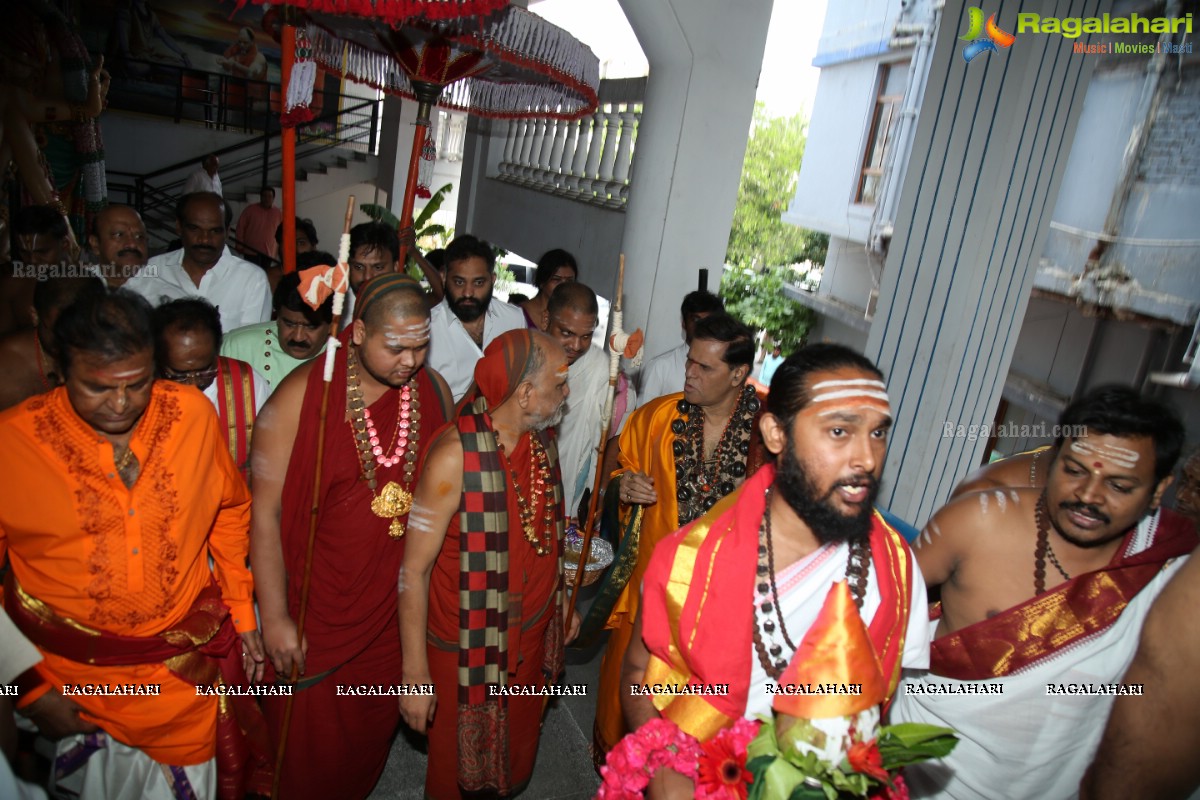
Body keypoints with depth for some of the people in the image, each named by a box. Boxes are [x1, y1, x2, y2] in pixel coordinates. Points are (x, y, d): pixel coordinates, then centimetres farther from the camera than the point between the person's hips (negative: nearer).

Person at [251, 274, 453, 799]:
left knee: (373, 727, 23)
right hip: (317, 610, -3)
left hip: (395, 607, 4)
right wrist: (275, 618, -11)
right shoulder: (303, 394, -16)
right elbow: (264, 511, -13)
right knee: (309, 740, 16)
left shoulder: (434, 390, -5)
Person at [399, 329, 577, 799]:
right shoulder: (456, 454, -24)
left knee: (515, 759, 24)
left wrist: (562, 601, 17)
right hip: (469, 645, -6)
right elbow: (414, 569, -21)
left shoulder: (542, 439, -3)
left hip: (533, 636, 6)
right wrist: (415, 674, -18)